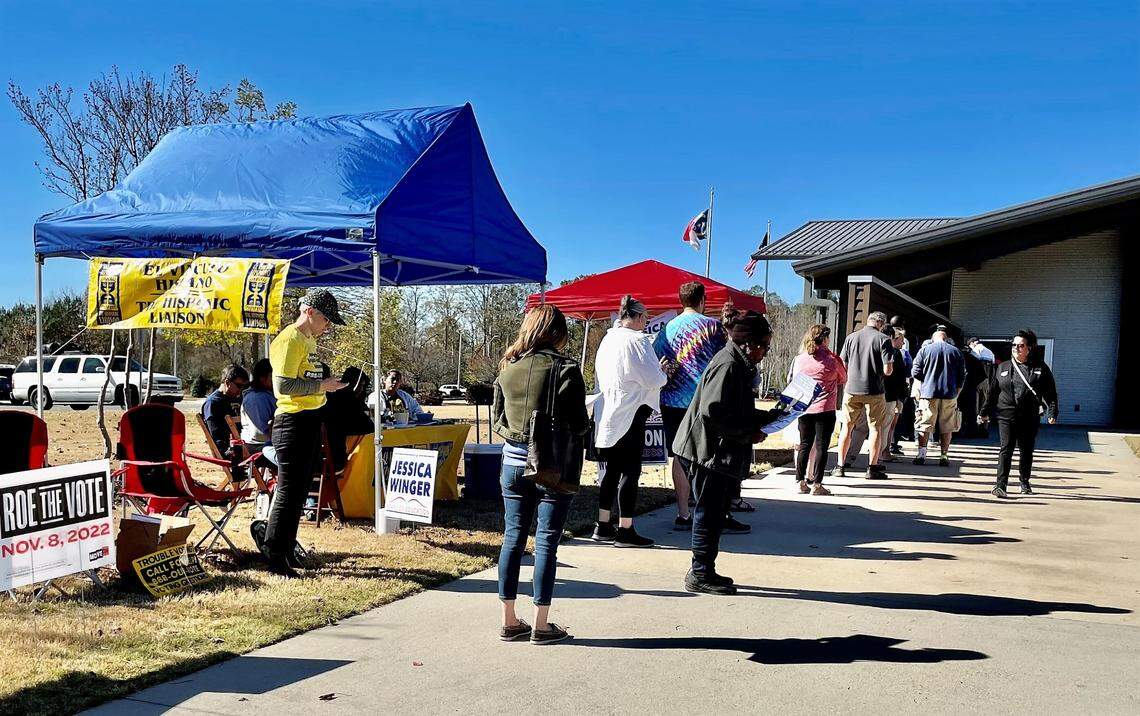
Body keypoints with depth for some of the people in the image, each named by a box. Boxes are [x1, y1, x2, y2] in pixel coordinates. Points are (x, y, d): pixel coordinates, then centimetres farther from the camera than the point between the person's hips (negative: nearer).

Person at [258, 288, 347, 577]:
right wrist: (321, 385, -18)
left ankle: (286, 550, 26)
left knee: (299, 491, 16)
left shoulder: (309, 341, 18)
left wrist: (327, 383, 11)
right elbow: (284, 384, -22)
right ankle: (274, 555, 3)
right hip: (294, 421, -10)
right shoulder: (290, 340, -13)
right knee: (289, 491, -5)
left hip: (311, 421, 10)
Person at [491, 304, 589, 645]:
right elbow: (578, 424, -12)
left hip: (513, 462, 5)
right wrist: (587, 422, 8)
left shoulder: (508, 367, 4)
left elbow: (496, 418, 8)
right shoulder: (565, 369, -11)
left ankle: (509, 621, 18)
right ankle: (541, 625, 9)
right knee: (546, 541, 3)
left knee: (513, 537, 11)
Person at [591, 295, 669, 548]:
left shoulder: (608, 339, 12)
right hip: (629, 414, -8)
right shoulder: (636, 340, -13)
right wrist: (664, 374, 9)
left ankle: (602, 526, 18)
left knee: (610, 470, 13)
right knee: (630, 471, -1)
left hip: (606, 415, 8)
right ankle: (625, 531, 1)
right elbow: (653, 379, -14)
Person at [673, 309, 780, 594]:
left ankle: (704, 571, 24)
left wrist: (769, 416, 12)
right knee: (709, 513, -2)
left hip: (720, 454, 11)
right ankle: (700, 574, 7)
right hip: (711, 451, -11)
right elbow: (712, 412, -26)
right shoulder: (727, 365, -18)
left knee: (713, 513, 15)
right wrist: (748, 433, -19)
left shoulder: (739, 364, 15)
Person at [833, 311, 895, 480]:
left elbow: (842, 365, 4)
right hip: (874, 391, -3)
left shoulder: (851, 337, 4)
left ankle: (839, 466, 12)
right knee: (876, 428, 9)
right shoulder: (882, 339, -6)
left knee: (847, 426, 12)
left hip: (852, 389, 3)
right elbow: (888, 370, -11)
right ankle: (872, 467, 9)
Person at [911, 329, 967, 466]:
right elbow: (962, 377, 6)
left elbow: (915, 373, -2)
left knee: (925, 425, 3)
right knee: (947, 427, 7)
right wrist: (956, 392, 16)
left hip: (929, 393, -1)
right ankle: (944, 456, 7)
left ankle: (921, 455, -3)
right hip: (950, 395, 1)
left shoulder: (925, 350, 2)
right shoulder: (956, 352, 7)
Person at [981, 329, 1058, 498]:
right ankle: (1001, 484, -13)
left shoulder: (1040, 368, 6)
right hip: (1006, 416, 0)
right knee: (1006, 449, -9)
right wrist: (986, 412, 12)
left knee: (1026, 451, 10)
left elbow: (1050, 392, 4)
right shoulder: (1003, 368, 10)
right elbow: (993, 391, 13)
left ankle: (1025, 483, 26)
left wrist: (1052, 412, -5)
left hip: (1030, 418, 0)